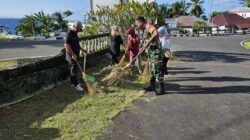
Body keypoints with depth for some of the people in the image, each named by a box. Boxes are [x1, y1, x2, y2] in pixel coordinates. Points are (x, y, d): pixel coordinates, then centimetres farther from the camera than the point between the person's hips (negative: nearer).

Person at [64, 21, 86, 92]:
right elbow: (66, 45, -26)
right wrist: (73, 54, -27)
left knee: (74, 69, 16)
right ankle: (76, 85, 7)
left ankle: (73, 83, 28)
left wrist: (82, 49, 19)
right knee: (74, 70, -2)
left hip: (75, 55, 10)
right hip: (72, 56, -10)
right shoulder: (69, 34, -19)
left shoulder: (75, 33, 11)